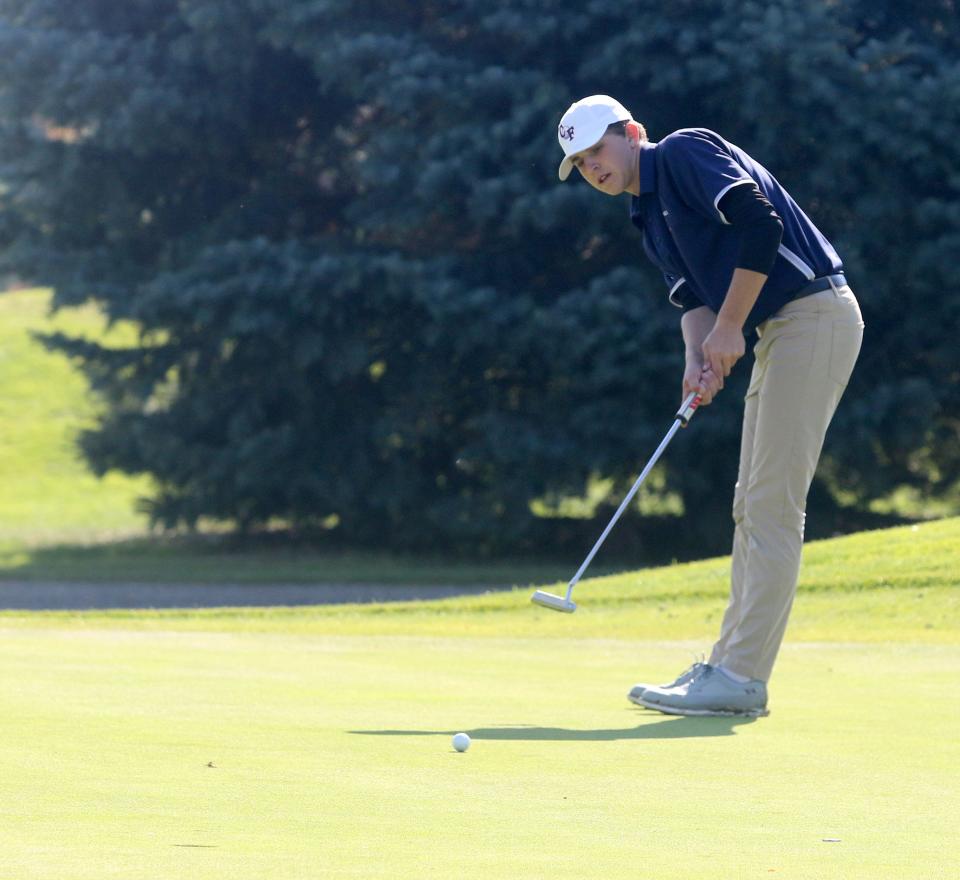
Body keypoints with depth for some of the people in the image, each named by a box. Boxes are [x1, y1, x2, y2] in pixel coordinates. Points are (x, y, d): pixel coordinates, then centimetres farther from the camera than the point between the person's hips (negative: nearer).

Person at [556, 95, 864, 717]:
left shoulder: (686, 153, -8)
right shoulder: (650, 220, 20)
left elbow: (759, 223, -21)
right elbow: (695, 298, 10)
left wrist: (730, 327, -15)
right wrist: (698, 359, -11)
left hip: (813, 311, -10)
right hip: (780, 333, 10)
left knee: (773, 505, -11)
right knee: (754, 506, 11)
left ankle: (741, 679, -12)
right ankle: (730, 665, 16)